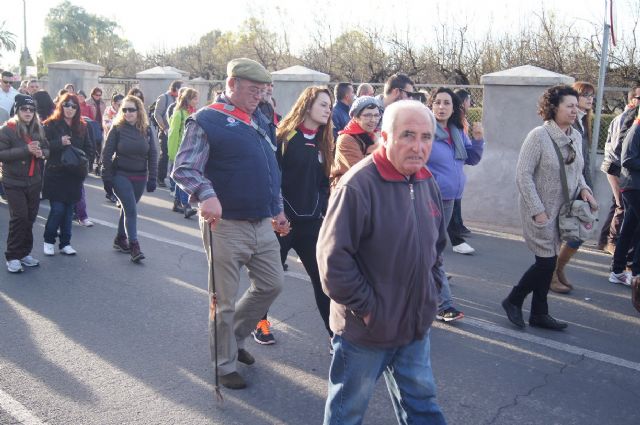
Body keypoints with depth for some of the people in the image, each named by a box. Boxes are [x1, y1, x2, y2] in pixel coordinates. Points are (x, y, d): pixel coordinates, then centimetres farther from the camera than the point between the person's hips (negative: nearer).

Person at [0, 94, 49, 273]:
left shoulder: (38, 129, 7)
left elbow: (47, 149, 14)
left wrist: (41, 152, -9)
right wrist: (26, 150, -23)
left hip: (34, 182, 5)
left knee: (30, 218, 8)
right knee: (19, 217, -9)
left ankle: (24, 253, 21)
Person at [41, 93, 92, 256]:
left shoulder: (81, 127, 9)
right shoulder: (51, 125, -4)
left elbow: (88, 149, 14)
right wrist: (59, 142, -23)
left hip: (74, 175, 4)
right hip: (55, 174, -4)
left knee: (69, 210, 8)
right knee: (57, 209, -6)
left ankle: (65, 243, 19)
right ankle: (48, 240, 15)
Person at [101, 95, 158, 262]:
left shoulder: (147, 130, 2)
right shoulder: (117, 128, -5)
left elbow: (152, 155, 4)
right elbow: (107, 153, -4)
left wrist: (152, 178, 0)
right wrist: (107, 177, -9)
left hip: (140, 177, 3)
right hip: (120, 175, -3)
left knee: (128, 208, 12)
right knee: (131, 209, -11)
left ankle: (120, 239, 28)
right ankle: (134, 246, -9)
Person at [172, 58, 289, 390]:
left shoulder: (261, 121, 13)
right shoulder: (206, 121, -10)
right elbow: (183, 169, -17)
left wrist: (278, 210, 21)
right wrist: (206, 195, -35)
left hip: (263, 224, 8)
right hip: (226, 225, -7)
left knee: (271, 284, 16)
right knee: (224, 301, 5)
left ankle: (235, 337, 37)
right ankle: (225, 365, 24)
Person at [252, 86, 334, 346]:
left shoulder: (323, 142, 10)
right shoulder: (284, 137, -8)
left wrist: (323, 210, 5)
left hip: (311, 221, 5)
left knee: (323, 276, 2)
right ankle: (260, 322, 31)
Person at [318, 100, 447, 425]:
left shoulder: (427, 183, 3)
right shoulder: (359, 185, -23)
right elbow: (333, 257, -23)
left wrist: (430, 292, 10)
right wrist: (366, 308, -17)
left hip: (416, 326, 7)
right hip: (366, 330, -7)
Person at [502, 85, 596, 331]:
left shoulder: (576, 137, 6)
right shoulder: (539, 136, -15)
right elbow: (523, 175, -17)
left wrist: (583, 188, -2)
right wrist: (537, 210, -19)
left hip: (563, 210, 7)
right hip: (541, 211, -7)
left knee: (549, 262, 11)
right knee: (546, 261, -5)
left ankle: (539, 313, 23)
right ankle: (513, 301, 15)